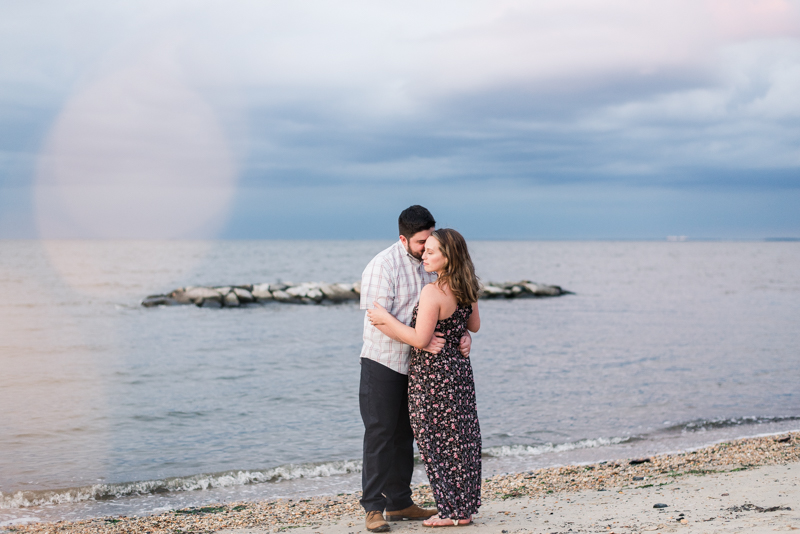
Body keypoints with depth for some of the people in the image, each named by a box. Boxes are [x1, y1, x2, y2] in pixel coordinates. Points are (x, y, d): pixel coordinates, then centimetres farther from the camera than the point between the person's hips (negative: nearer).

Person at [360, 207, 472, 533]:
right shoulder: (383, 266, -17)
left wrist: (464, 334, -12)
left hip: (415, 365, 7)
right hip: (383, 361, -7)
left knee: (404, 435, 12)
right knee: (380, 433, -5)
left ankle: (399, 503, 22)